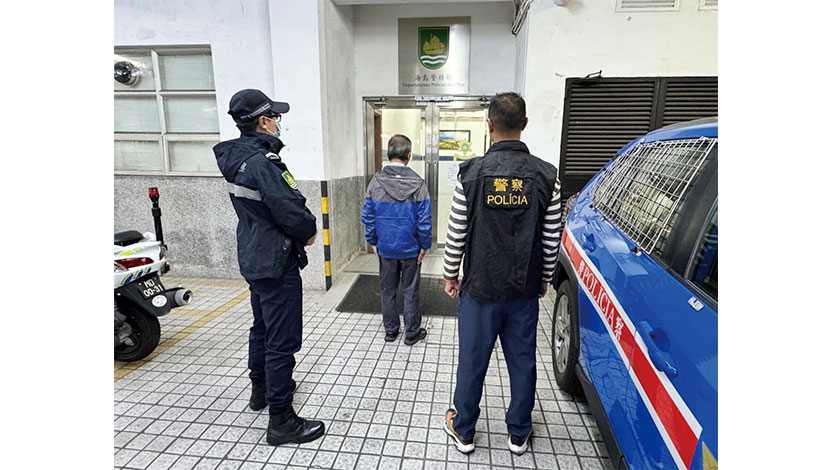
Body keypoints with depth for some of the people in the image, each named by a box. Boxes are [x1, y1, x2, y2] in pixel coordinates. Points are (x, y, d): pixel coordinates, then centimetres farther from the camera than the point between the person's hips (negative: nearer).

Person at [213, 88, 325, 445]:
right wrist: (309, 232, -6)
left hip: (253, 257, 10)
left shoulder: (235, 158, 6)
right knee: (282, 341, -1)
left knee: (262, 327, 24)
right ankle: (281, 421, 12)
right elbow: (291, 209, -25)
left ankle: (261, 388, 44)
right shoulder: (262, 162, -23)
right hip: (276, 262, -10)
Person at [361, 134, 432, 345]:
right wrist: (424, 245, 0)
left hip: (385, 248, 2)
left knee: (387, 289, 16)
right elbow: (424, 219, -11)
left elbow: (368, 216, -2)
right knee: (411, 290, 12)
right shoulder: (418, 184, -12)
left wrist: (373, 241, 9)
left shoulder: (376, 182, -6)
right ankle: (412, 332, 23)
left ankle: (390, 330, 29)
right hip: (410, 248, -2)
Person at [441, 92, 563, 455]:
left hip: (480, 289, -2)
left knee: (472, 361, 13)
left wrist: (450, 274, 7)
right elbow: (552, 238, 0)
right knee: (522, 363, 17)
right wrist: (544, 278, 15)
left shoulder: (471, 172, -12)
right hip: (526, 290, 2)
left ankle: (463, 432, 33)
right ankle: (518, 435, 37)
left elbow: (457, 234, -8)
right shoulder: (546, 176, -5)